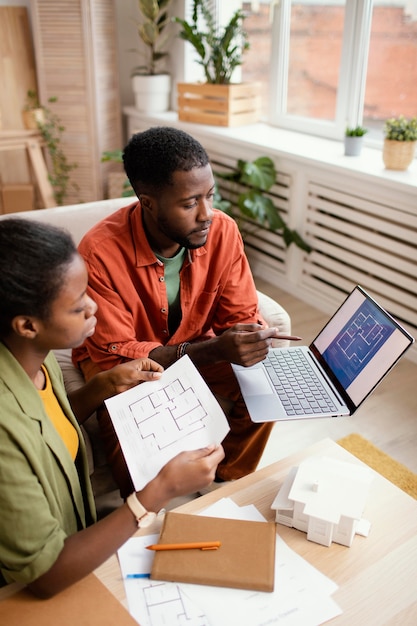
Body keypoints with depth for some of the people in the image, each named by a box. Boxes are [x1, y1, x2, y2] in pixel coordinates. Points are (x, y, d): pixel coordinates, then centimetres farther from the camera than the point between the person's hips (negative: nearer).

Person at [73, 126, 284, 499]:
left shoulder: (223, 231, -17)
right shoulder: (100, 252, -30)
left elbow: (241, 315, -7)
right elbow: (115, 356, -26)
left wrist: (245, 337, -32)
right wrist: (213, 350, -38)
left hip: (196, 351, 4)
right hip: (119, 363, -3)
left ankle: (228, 489, 11)